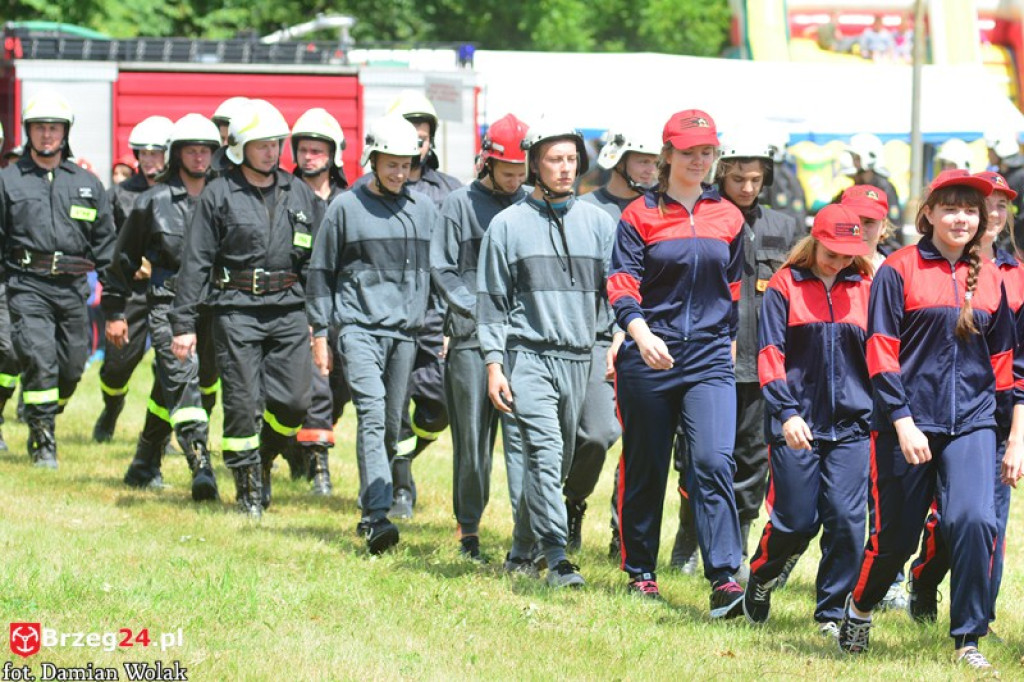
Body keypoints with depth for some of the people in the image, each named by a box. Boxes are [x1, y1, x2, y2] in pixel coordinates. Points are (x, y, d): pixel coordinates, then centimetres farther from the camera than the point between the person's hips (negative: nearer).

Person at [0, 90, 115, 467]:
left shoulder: (87, 184, 13)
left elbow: (105, 242, 15)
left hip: (73, 288, 3)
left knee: (71, 365, 4)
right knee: (38, 358, -16)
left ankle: (44, 419, 29)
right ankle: (43, 441, -9)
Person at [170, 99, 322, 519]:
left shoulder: (299, 195, 12)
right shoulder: (219, 195, 1)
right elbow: (195, 261, 0)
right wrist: (183, 323, -5)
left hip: (289, 310, 3)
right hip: (237, 310, -3)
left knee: (294, 400, -4)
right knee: (242, 402, -4)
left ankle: (262, 459, 24)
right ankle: (248, 490, 8)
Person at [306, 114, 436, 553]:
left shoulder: (424, 209, 12)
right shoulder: (346, 207, 4)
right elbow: (322, 270, 8)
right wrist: (319, 332, 5)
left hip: (406, 330, 4)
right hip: (358, 324, -4)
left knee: (393, 424, 5)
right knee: (371, 415, -18)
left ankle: (370, 513, 19)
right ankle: (377, 517, -27)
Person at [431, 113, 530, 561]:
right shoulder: (460, 204, 6)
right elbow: (442, 268, 4)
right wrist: (475, 309, -6)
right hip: (471, 338, -1)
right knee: (473, 437, 5)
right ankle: (469, 529, 17)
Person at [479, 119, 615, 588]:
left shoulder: (598, 223, 12)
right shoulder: (508, 225, 5)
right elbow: (491, 300, 5)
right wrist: (493, 364, -3)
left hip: (579, 357, 4)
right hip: (527, 353, -3)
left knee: (559, 460, 7)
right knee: (544, 450, -16)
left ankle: (523, 550, 21)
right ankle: (555, 555, -19)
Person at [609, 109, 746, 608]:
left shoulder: (727, 217, 10)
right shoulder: (640, 215, 0)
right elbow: (622, 285, -9)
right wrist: (640, 333, -26)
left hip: (710, 360, 1)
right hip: (650, 357, -1)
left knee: (714, 461, -15)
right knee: (645, 467, 8)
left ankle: (723, 578, -19)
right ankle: (639, 569, 24)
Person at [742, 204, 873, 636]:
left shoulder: (866, 288, 10)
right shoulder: (785, 285, 2)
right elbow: (770, 353, -3)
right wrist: (787, 412, -15)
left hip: (853, 424, 2)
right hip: (799, 423, -2)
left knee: (847, 519, -6)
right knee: (796, 520, -2)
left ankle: (833, 612, 6)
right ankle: (761, 577, 29)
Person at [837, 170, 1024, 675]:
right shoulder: (898, 271, -3)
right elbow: (880, 353, -7)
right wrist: (903, 423, -15)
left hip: (971, 425, 2)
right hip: (907, 422, -2)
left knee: (975, 520, -18)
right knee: (896, 535, 5)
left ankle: (968, 640, -7)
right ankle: (859, 608, 36)